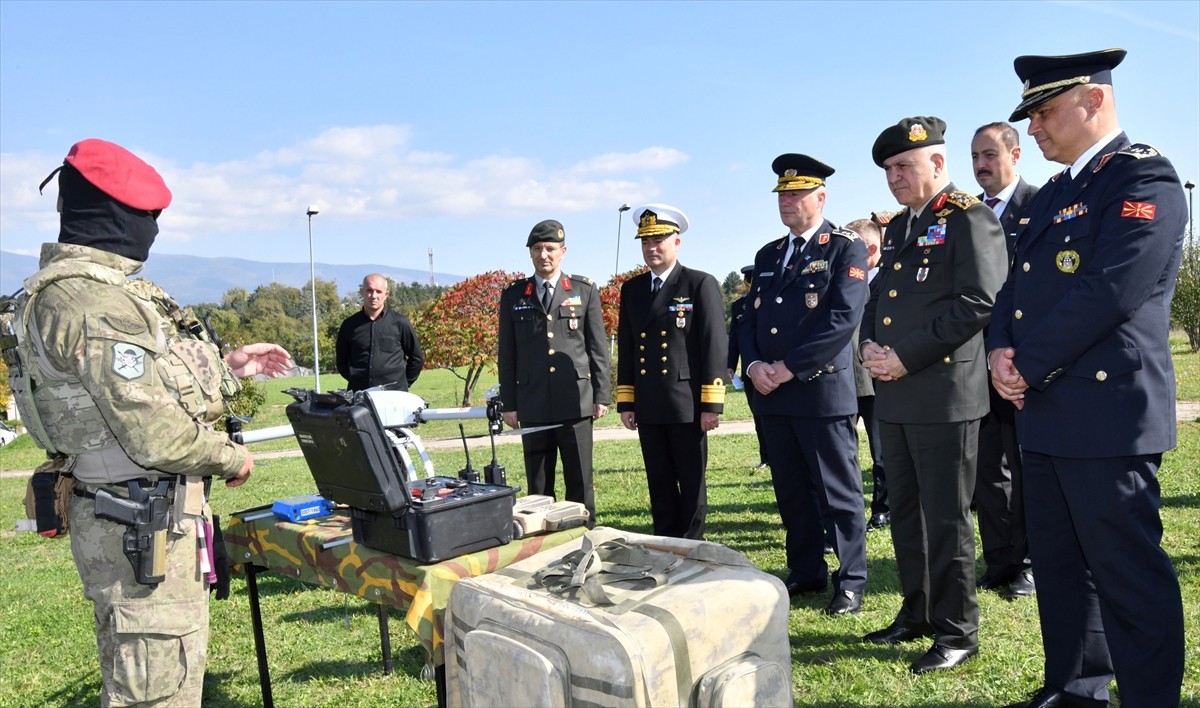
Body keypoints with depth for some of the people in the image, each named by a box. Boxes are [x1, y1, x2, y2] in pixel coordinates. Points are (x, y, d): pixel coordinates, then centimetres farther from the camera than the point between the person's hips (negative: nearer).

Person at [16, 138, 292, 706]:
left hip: (151, 515, 10)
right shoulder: (92, 302, -22)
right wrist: (230, 458, -9)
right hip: (143, 526, -10)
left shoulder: (93, 286, 11)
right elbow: (155, 434, -25)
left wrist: (228, 368, 18)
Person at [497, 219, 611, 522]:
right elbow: (507, 354, 8)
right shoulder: (513, 295, 9)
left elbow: (598, 347, 5)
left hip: (576, 402, -1)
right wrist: (509, 403, 4)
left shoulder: (585, 290, 6)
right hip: (533, 406, 1)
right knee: (537, 486, 7)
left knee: (580, 482, 3)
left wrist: (602, 395, 0)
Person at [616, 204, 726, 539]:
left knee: (692, 486, 6)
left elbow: (714, 346, -7)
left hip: (688, 405, -4)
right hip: (648, 408, 5)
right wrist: (625, 402, 9)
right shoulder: (631, 289, 13)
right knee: (660, 487, 12)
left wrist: (711, 404, -12)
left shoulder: (701, 284, -3)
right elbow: (626, 348, 14)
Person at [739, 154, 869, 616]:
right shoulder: (767, 256, 18)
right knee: (791, 490, 13)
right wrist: (754, 364, -4)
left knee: (838, 490, 2)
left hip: (823, 390, -6)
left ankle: (851, 580, 15)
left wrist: (789, 367, -16)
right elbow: (750, 319, 15)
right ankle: (806, 572, 26)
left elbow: (843, 318, -14)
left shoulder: (846, 249, -2)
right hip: (772, 394, 6)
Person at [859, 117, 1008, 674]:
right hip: (895, 396, 8)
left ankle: (957, 631, 15)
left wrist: (906, 355, -17)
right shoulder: (898, 227, 19)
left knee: (945, 518, 1)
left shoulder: (969, 217, -6)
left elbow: (978, 302, -16)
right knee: (904, 512, 15)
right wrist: (870, 345, 0)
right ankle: (918, 613, 30)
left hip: (944, 393, -8)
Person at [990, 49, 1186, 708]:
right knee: (1057, 564, 17)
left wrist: (1029, 364, -15)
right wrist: (1001, 350, -3)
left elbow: (1108, 292, -21)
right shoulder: (1052, 193, 18)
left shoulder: (1145, 178, -9)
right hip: (1046, 412, 9)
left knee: (1127, 574, 0)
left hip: (1107, 413, -9)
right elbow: (1015, 285, 16)